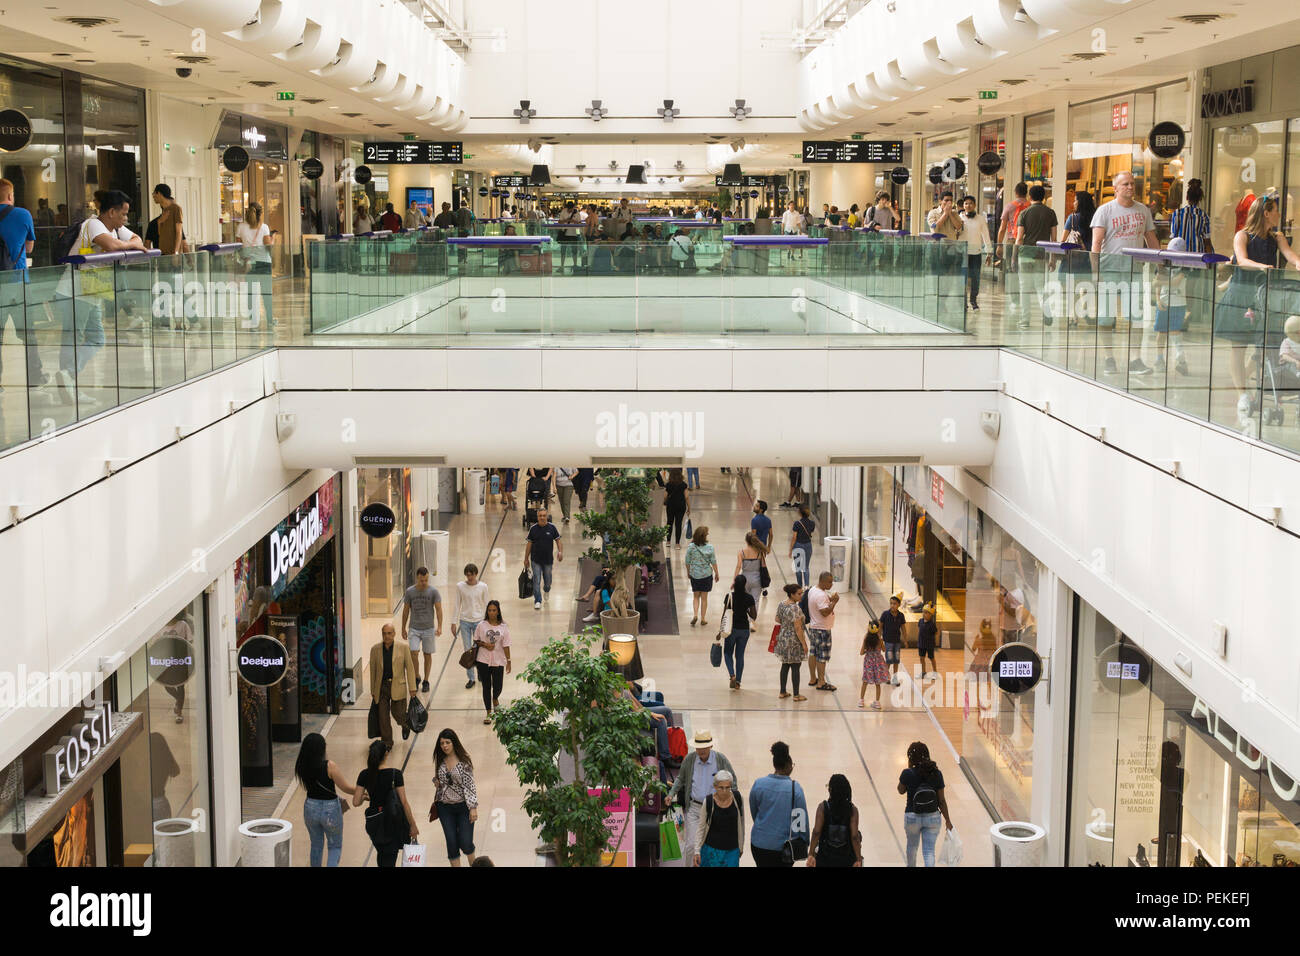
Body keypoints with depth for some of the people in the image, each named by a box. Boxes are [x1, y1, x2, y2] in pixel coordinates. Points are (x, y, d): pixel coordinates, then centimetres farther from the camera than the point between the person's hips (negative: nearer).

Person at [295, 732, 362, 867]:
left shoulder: (301, 767, -7)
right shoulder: (329, 766, -22)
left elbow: (308, 787, 6)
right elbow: (346, 788, -17)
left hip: (310, 808, 4)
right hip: (330, 810, -4)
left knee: (316, 846, 24)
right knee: (335, 847, 14)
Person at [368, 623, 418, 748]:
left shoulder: (403, 648, -2)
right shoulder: (375, 649, 3)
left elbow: (410, 668, 1)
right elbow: (373, 671, 9)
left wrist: (412, 689, -3)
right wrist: (373, 691, 10)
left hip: (397, 687, -2)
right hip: (381, 687, 2)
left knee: (398, 714, -3)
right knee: (383, 717, 0)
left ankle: (405, 724, 33)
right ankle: (387, 742, 14)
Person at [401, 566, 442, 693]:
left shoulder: (433, 591, -6)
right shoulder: (409, 591, -2)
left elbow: (438, 609, -8)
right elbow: (406, 611, 7)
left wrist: (439, 627, -19)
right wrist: (403, 629, 8)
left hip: (428, 628, -1)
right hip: (414, 629, 1)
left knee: (427, 655, 6)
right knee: (413, 653, -12)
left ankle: (426, 681, 18)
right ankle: (416, 678, 9)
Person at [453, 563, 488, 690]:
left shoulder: (483, 587, -4)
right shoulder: (460, 586, -2)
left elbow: (486, 606, 3)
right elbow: (457, 605, 5)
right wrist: (454, 622, 4)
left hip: (478, 621, -1)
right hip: (464, 621, 1)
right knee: (468, 651, 3)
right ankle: (470, 678, 11)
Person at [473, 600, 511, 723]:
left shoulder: (503, 627, -2)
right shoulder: (482, 625, -2)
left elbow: (506, 645, -1)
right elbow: (476, 641, 6)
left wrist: (508, 661, -3)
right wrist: (484, 644, -13)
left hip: (498, 661, 0)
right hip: (484, 661, 0)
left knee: (497, 687, 2)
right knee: (486, 687, 4)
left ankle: (495, 699, 38)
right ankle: (488, 713, 15)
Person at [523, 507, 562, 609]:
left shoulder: (552, 527, -4)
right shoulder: (533, 528, -2)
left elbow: (558, 540, 1)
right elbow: (529, 544, 4)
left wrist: (560, 552, -16)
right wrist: (526, 559, 6)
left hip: (548, 560, 1)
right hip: (535, 560, -1)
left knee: (547, 580, 14)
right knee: (536, 581, -7)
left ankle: (546, 590, 47)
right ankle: (537, 601, -3)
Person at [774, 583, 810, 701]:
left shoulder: (781, 605, 1)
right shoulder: (795, 608, -23)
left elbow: (777, 620, 13)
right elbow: (798, 628, -22)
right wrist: (804, 644, -15)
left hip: (783, 638, 8)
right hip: (794, 641, -8)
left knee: (785, 665, 16)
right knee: (795, 667, 2)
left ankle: (782, 692, 23)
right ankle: (796, 695, 9)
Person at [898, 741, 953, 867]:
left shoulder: (907, 774, -16)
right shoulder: (936, 774, -10)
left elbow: (901, 790, 4)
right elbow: (941, 801, -5)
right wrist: (947, 820, 6)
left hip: (912, 817, 0)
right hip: (933, 817, 0)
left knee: (912, 845, 26)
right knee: (929, 851, 5)